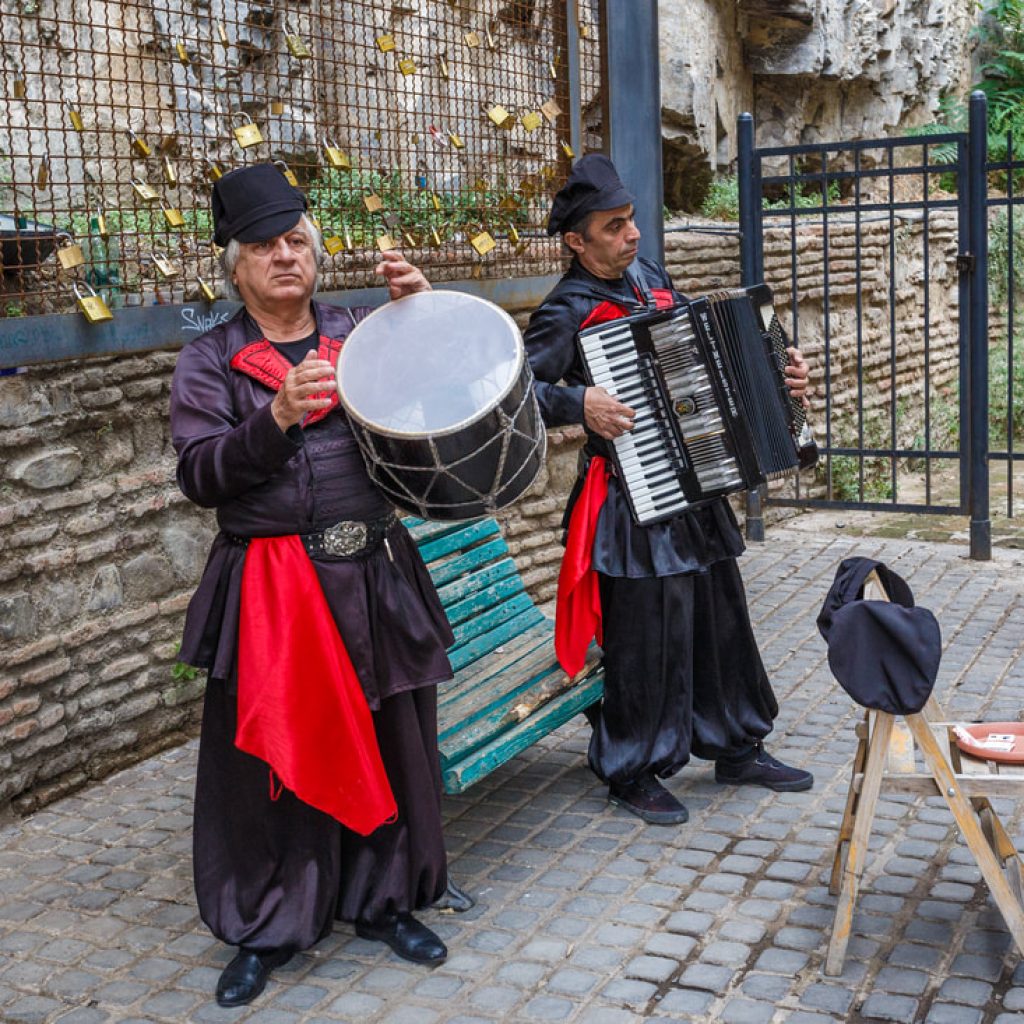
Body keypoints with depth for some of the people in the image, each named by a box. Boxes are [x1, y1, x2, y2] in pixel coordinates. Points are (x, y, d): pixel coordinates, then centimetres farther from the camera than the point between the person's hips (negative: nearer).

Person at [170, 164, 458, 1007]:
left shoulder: (360, 335, 10)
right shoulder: (210, 360, 3)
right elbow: (201, 476, -8)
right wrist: (277, 416, -23)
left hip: (373, 573, 3)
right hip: (269, 586, -2)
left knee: (389, 739, 10)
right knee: (273, 755, 3)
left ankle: (383, 899, 30)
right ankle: (267, 927, 22)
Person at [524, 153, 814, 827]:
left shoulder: (652, 279, 10)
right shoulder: (569, 310, -13)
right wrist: (579, 404, -30)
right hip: (632, 500, -8)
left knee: (722, 620, 16)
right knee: (647, 638, -1)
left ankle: (736, 748, 33)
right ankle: (633, 772, 17)